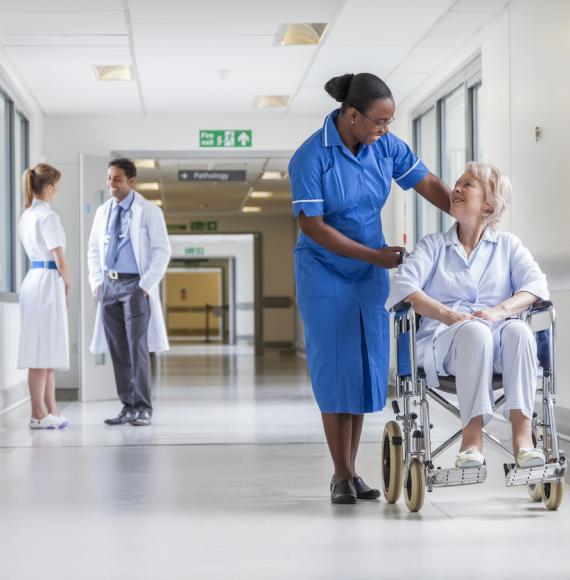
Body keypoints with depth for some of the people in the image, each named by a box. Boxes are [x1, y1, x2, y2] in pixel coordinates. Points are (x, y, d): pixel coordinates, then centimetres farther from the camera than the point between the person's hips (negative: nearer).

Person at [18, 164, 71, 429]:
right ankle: (39, 414, 2)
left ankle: (50, 410, 19)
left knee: (48, 351, 13)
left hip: (33, 278, 9)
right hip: (49, 281, -9)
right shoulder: (48, 216, -14)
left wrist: (62, 285, 15)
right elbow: (60, 260, -16)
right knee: (43, 350, -4)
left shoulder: (26, 215, 14)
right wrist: (68, 282, 2)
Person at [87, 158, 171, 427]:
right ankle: (128, 406, 11)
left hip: (135, 285, -5)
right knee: (118, 349, 5)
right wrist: (96, 282, 7)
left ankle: (143, 409, -2)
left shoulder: (148, 211, -4)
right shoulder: (103, 212, 12)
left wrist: (146, 285, -12)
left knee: (137, 347, -8)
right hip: (109, 285, 5)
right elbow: (93, 250, 19)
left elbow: (162, 251, -6)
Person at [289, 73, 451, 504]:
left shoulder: (386, 146, -5)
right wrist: (374, 255, -20)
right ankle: (341, 476, 4)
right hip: (326, 274, -5)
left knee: (367, 368, 5)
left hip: (371, 274, 5)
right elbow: (311, 225, -19)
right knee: (336, 370, -3)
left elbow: (428, 183, 0)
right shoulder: (311, 157, -20)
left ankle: (352, 471, 14)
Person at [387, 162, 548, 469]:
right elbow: (403, 284, 0)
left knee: (518, 330, -34)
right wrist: (444, 313, -17)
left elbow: (536, 283, 2)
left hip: (499, 342, 1)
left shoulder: (507, 244, 21)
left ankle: (522, 435, -43)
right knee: (475, 332, -36)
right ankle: (472, 438, -42)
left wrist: (501, 310, -18)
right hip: (446, 338, -1)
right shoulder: (433, 245, 20)